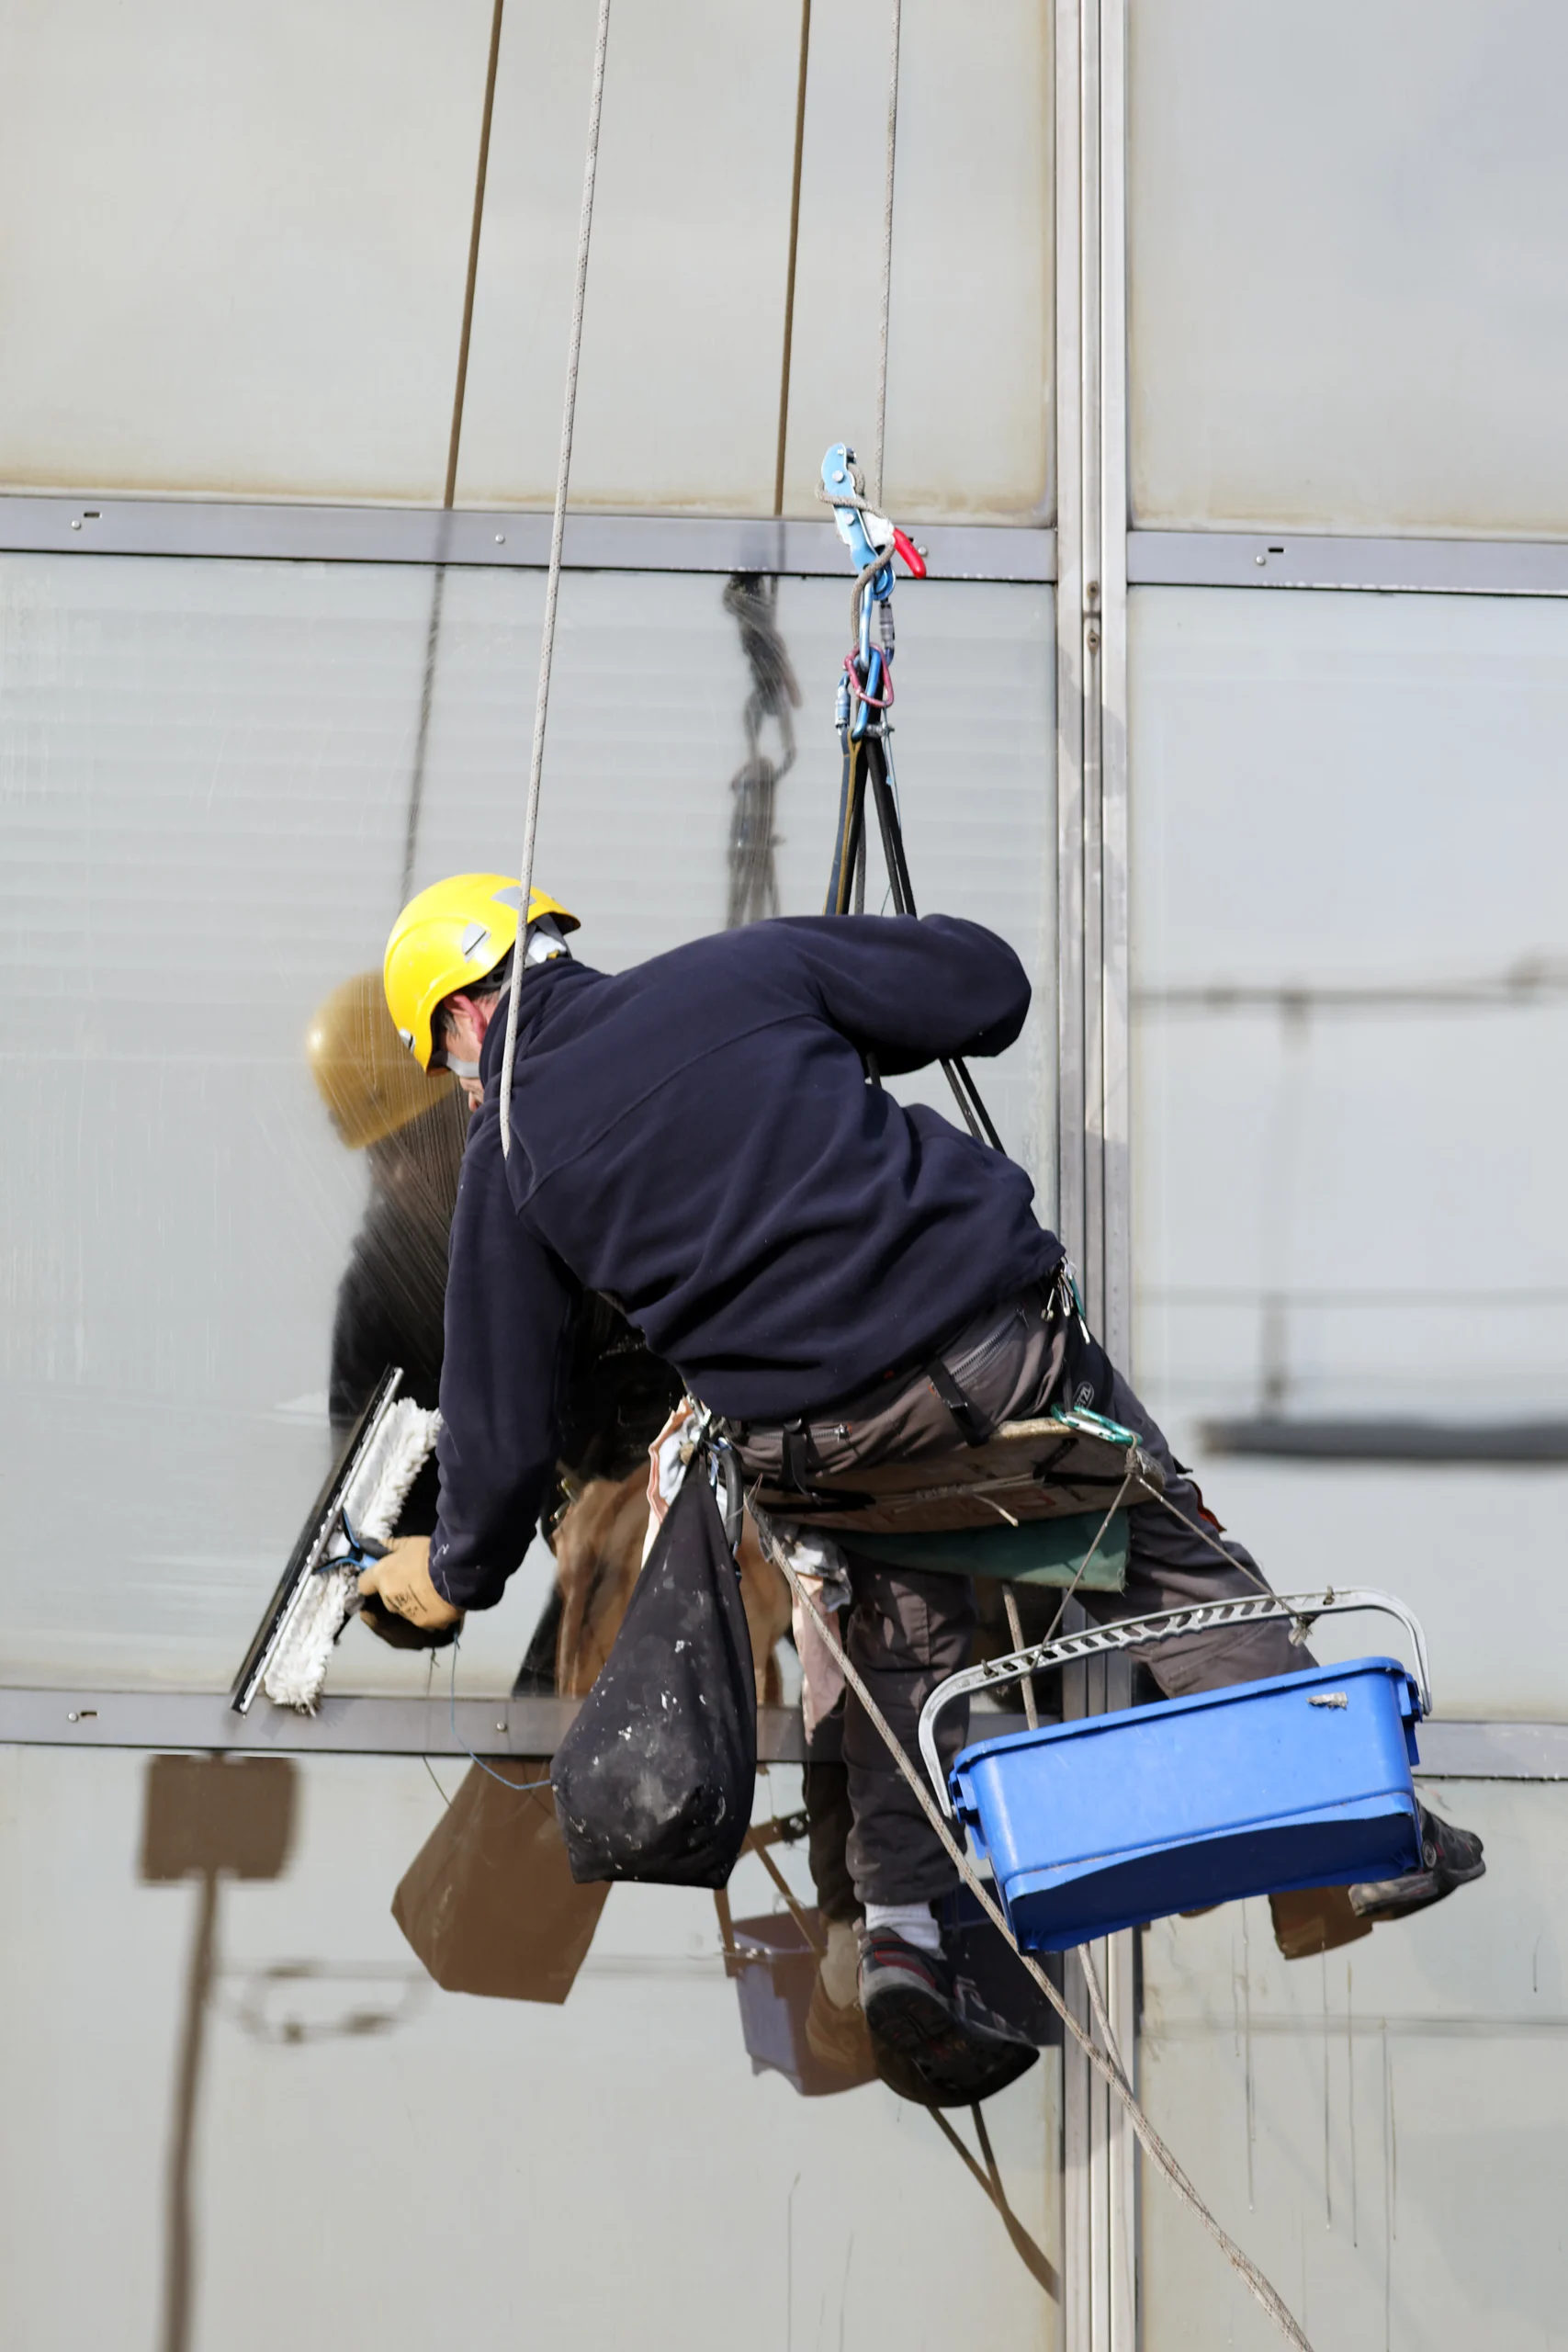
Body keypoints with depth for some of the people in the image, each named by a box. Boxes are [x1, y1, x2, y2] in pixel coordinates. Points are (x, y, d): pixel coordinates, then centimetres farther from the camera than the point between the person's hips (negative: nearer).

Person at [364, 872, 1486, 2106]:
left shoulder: (509, 1153, 8)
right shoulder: (741, 966, 9)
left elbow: (503, 1404, 12)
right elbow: (989, 986, 13)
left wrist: (457, 1568, 29)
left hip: (816, 1439, 0)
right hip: (1007, 1335, 0)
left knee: (903, 1632, 24)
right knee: (1169, 1553, 18)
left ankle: (903, 1922, 9)